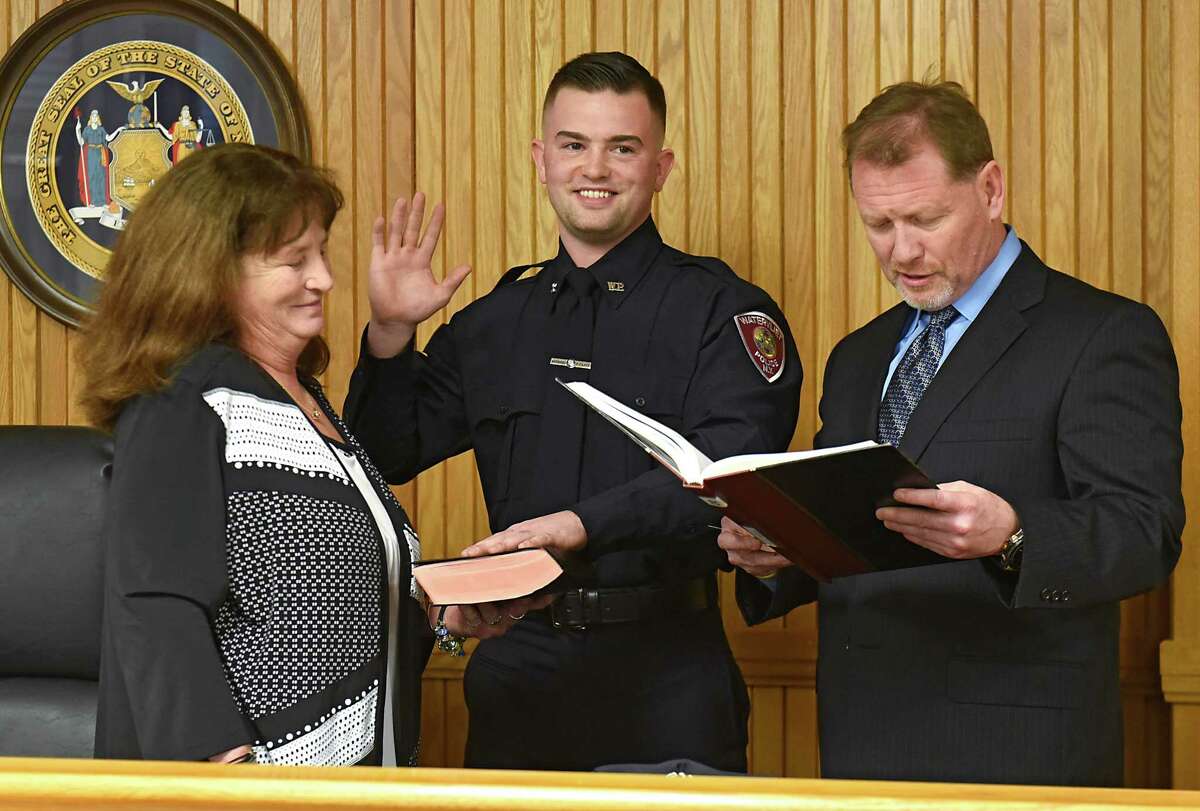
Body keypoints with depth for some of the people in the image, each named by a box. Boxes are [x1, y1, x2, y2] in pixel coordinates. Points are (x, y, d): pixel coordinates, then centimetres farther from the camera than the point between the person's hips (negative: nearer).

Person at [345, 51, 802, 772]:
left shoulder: (724, 312, -2)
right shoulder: (495, 322, 13)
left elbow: (731, 470, -17)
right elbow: (387, 455, 16)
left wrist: (587, 522, -29)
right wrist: (391, 334, 0)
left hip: (665, 681, -4)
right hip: (520, 675, 4)